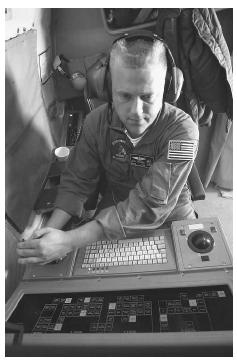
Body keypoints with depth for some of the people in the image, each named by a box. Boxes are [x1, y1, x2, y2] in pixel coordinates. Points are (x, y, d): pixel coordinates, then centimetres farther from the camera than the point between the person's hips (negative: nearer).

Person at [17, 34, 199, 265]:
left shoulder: (182, 131, -23)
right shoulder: (96, 122, -10)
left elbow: (150, 206, -29)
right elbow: (77, 182, -4)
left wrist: (70, 241, -32)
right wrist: (49, 231, -20)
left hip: (171, 219, 0)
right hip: (112, 215, 1)